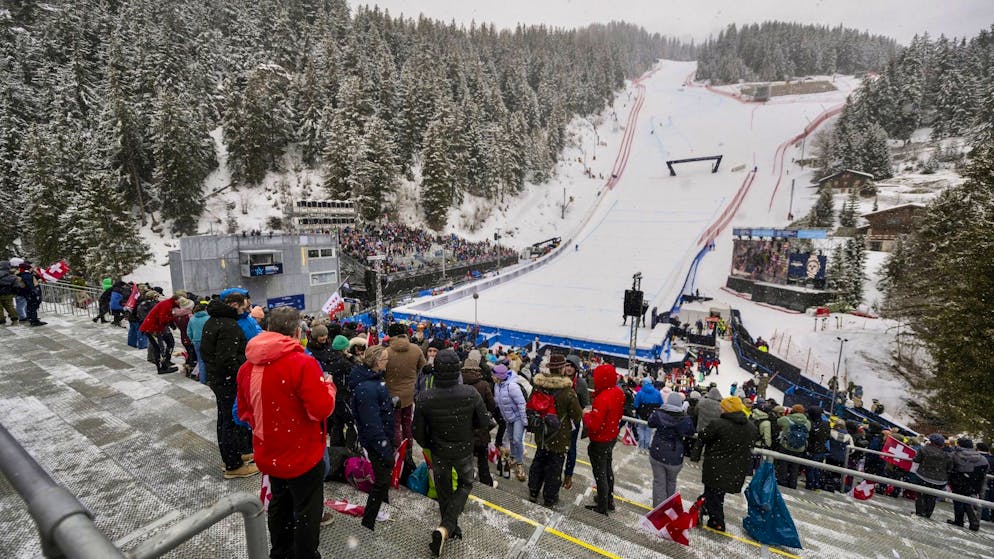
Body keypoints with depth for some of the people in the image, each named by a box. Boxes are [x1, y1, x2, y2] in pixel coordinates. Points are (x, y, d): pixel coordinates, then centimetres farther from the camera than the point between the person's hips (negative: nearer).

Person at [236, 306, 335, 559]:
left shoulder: (247, 366, -2)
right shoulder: (302, 363, -26)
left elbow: (244, 412, 8)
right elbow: (322, 409, -27)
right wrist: (329, 386, -9)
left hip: (268, 454, 7)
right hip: (302, 455, -7)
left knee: (279, 505, 27)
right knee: (307, 512, 12)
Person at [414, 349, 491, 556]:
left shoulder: (425, 398, -22)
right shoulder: (471, 394, -24)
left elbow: (418, 431, -11)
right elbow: (485, 422, -12)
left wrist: (428, 446, 10)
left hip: (438, 452, 1)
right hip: (464, 450, 0)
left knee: (443, 491, 23)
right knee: (465, 485, 23)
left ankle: (449, 527, 40)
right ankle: (446, 527, 7)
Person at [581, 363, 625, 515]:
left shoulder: (602, 398, -34)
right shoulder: (619, 393, -7)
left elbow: (593, 425, -32)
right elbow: (619, 412, 8)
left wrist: (586, 416, -14)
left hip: (600, 441, -8)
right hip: (612, 437, 8)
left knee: (600, 474, 10)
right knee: (608, 469, 26)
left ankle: (602, 507, 27)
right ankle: (609, 500, 43)